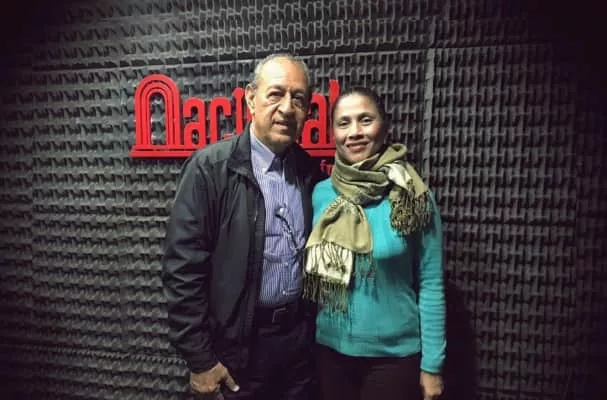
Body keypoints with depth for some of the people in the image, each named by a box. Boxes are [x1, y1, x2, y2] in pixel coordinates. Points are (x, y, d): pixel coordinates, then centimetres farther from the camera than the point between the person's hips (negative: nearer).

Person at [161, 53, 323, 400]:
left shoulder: (310, 171, 1)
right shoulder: (210, 167, -14)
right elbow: (183, 268, -14)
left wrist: (318, 325, 8)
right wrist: (200, 359, -11)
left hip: (301, 335, 5)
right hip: (239, 344, -4)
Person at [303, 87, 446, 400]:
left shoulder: (413, 196, -13)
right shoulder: (320, 194, -5)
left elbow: (430, 284, -9)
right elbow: (313, 275, 3)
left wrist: (432, 364, -6)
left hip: (395, 353, -2)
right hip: (331, 350, 3)